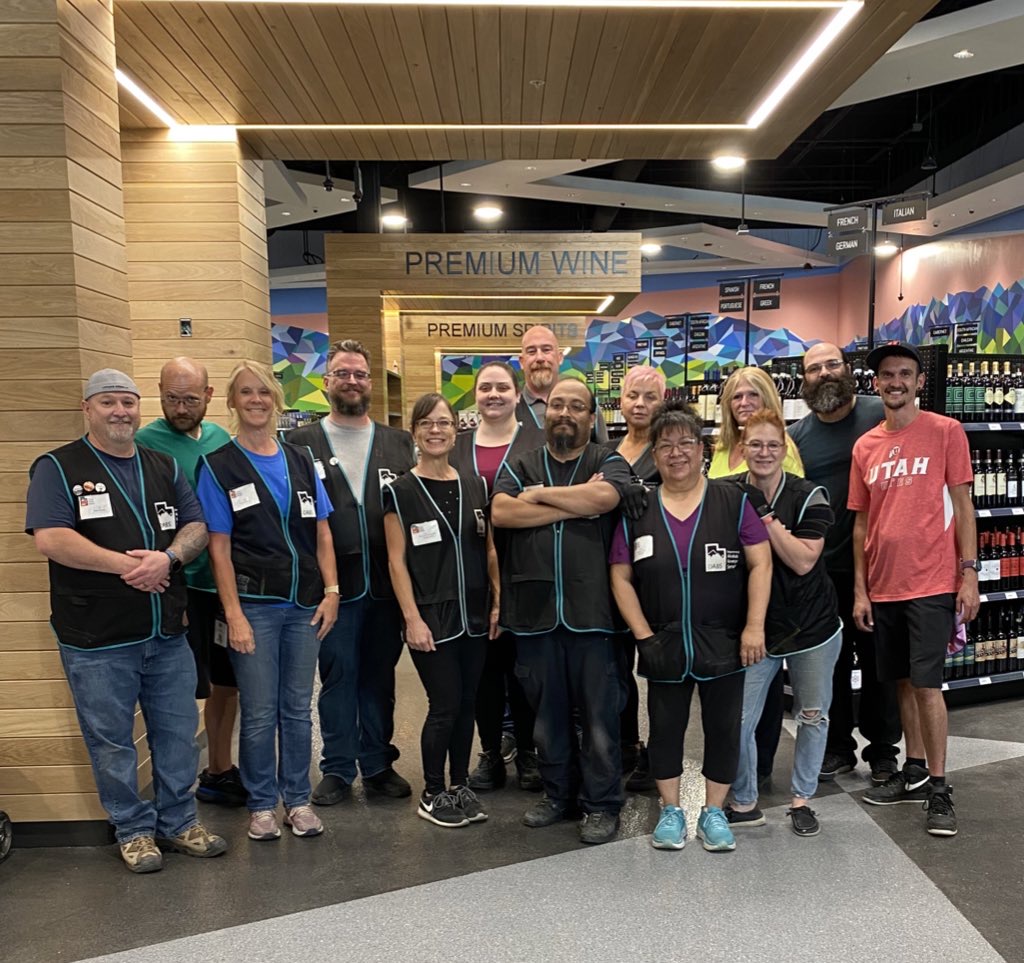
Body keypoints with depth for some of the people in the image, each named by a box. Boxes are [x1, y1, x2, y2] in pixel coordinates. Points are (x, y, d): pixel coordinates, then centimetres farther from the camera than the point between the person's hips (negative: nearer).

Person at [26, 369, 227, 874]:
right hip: (97, 640, -4)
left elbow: (197, 527, 7)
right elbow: (49, 538, -14)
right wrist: (126, 564, -18)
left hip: (167, 633, 4)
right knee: (111, 741, 8)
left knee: (178, 732, 12)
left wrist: (167, 556, -14)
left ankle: (179, 821, 29)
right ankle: (133, 829, 27)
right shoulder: (58, 467, -2)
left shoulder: (163, 467, 11)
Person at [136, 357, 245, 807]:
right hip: (182, 586, -6)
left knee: (226, 683, 17)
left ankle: (220, 771, 34)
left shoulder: (221, 438, 8)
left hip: (226, 580, 6)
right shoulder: (147, 442, -10)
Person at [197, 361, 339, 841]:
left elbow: (322, 533, 9)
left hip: (304, 604, 3)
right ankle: (262, 804, 23)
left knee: (297, 708, 11)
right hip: (254, 604, -3)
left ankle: (298, 798, 26)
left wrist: (330, 591, 1)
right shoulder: (218, 466, -1)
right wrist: (233, 614, -10)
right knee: (259, 712, 5)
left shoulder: (301, 460, 9)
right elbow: (219, 546, -5)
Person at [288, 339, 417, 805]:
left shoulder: (399, 443, 8)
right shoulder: (301, 443, 2)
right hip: (332, 584, -2)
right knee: (337, 676, 8)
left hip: (385, 583, 2)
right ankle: (338, 769, 24)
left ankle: (378, 763, 28)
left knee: (379, 676, 13)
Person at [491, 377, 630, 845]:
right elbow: (501, 513, -9)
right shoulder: (518, 466, 11)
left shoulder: (609, 463, 5)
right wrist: (575, 503, -10)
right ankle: (557, 792, 33)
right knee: (547, 711, 15)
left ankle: (601, 803, 22)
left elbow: (605, 497, -18)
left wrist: (540, 494, -6)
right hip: (534, 610, 3)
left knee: (599, 713, 6)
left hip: (592, 610, -2)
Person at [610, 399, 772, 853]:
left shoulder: (733, 500, -3)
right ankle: (671, 811, 30)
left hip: (723, 644, -1)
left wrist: (754, 626, -13)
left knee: (723, 727, 9)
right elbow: (621, 577, 1)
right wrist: (643, 635, -6)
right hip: (663, 646, 1)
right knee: (665, 727, 12)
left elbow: (760, 564, -6)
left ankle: (713, 812, 28)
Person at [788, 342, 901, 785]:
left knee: (878, 658, 10)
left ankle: (883, 750, 27)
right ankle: (838, 745, 29)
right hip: (822, 568, 3)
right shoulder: (796, 435, 2)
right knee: (830, 660, 13)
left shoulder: (882, 414, -6)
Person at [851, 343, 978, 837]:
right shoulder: (865, 446, 8)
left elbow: (962, 506, -2)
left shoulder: (945, 432, -2)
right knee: (903, 681, 13)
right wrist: (859, 589, 7)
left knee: (927, 683, -4)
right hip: (883, 588, 4)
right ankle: (915, 772, 27)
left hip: (931, 584, -4)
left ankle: (939, 789, 9)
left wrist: (968, 574, -7)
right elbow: (862, 522, 10)